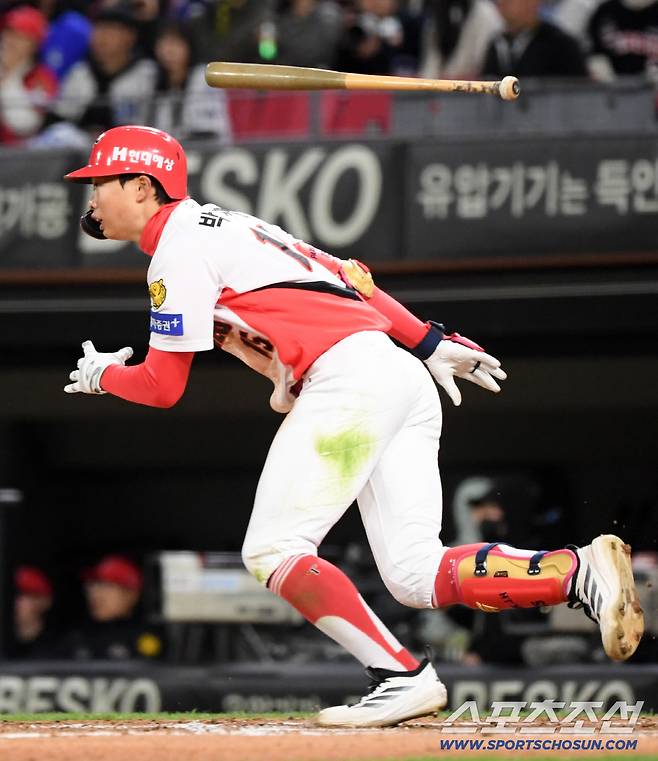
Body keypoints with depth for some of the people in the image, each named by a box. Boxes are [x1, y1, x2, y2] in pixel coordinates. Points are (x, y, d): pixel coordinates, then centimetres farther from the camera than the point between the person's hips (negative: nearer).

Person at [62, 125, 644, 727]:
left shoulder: (179, 246, 0)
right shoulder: (229, 226, 27)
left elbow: (164, 386, -2)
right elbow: (346, 275, 27)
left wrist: (102, 374, 19)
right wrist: (431, 343, 26)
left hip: (348, 378, -9)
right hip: (408, 380, 9)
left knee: (273, 551, -8)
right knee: (417, 577, -1)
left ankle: (402, 677, -18)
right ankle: (581, 572, -16)